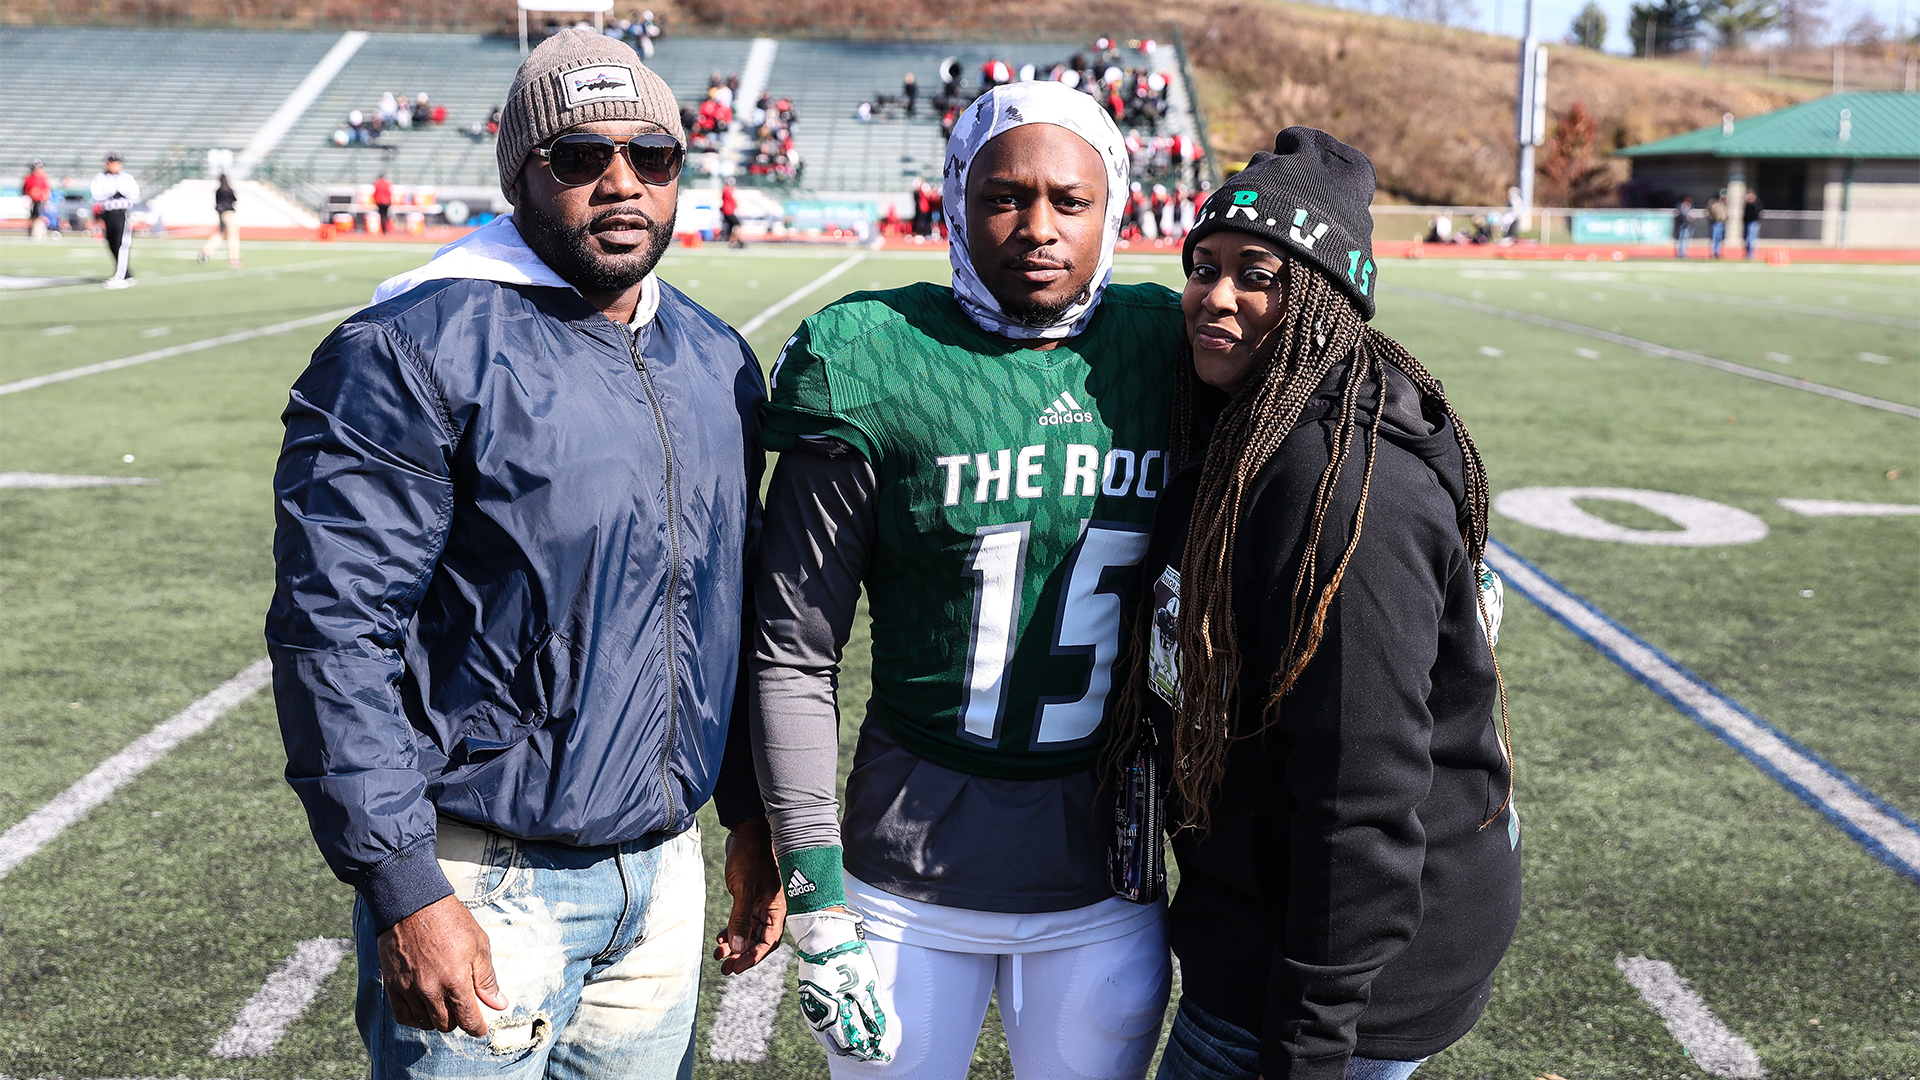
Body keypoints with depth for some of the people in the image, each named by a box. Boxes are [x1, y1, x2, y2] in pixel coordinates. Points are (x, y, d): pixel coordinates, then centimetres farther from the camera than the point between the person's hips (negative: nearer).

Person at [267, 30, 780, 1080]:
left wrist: (754, 818, 15)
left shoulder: (718, 362, 9)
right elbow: (333, 635, -16)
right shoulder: (409, 355, -13)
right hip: (484, 884, -6)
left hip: (664, 870, 6)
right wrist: (403, 892, -19)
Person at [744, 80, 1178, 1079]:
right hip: (913, 880, -2)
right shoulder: (879, 370, -11)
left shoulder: (1165, 353, -1)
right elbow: (793, 652, -8)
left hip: (1106, 884, 3)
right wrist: (815, 896, -10)